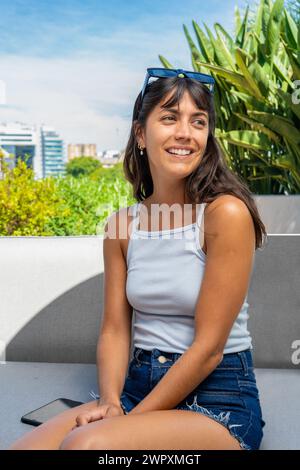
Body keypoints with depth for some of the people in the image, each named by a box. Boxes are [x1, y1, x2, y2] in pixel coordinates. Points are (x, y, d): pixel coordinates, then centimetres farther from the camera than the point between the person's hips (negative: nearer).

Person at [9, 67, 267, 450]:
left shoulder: (227, 213, -14)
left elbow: (209, 346, -15)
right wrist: (110, 403, -12)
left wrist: (133, 419, -13)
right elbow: (114, 329, 4)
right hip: (138, 387, 5)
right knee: (23, 445, -16)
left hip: (218, 402, -4)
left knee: (85, 444, -29)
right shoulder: (123, 225, 3)